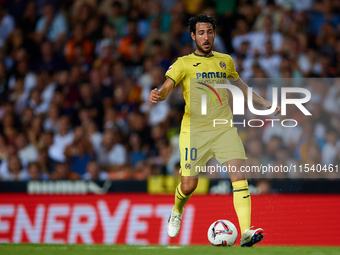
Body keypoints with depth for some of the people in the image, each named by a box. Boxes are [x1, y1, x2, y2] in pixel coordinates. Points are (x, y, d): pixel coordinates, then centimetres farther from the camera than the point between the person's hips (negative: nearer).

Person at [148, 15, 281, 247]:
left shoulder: (225, 61, 13)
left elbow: (239, 84, 31)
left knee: (239, 175, -17)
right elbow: (166, 88, -11)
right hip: (194, 130, -2)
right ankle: (177, 213, 33)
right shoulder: (183, 64, 1)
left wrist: (265, 103, 34)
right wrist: (157, 96, -35)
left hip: (224, 127, 3)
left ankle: (246, 232, -23)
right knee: (188, 185, -3)